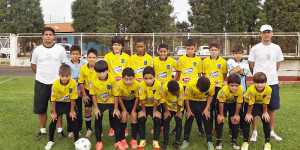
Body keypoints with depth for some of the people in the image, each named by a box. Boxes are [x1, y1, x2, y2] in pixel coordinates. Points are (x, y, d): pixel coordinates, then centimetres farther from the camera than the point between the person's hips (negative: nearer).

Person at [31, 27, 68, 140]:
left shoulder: (60, 49, 0)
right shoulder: (37, 50, 2)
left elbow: (64, 64, 7)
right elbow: (33, 65, 13)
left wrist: (60, 76, 1)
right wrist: (41, 75, 8)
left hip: (56, 82, -1)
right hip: (41, 83, 2)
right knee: (40, 108, 8)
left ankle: (60, 130, 17)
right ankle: (42, 131, 22)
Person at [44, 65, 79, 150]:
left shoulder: (73, 83, -27)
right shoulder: (55, 84, -25)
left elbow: (73, 98, -17)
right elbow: (53, 99, -14)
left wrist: (72, 111, -10)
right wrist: (53, 112, -9)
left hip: (69, 104, 0)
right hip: (58, 103, 1)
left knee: (73, 121, -2)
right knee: (53, 121, 2)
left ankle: (76, 140, 16)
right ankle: (51, 141, 22)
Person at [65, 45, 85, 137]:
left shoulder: (83, 64, 2)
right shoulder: (67, 64, 0)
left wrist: (80, 90, -6)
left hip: (79, 90, 1)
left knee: (79, 111, 6)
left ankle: (78, 129, 18)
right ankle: (70, 130, 13)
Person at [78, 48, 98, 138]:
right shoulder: (83, 68, -12)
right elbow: (81, 82, -3)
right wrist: (84, 95, -3)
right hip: (88, 91, 1)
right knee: (87, 109, -1)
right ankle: (88, 129, 15)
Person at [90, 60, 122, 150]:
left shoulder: (112, 79, -27)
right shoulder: (93, 79, -21)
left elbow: (116, 94, -17)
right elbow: (93, 94, -9)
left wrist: (116, 108, -12)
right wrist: (95, 108, -8)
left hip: (112, 102, -1)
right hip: (100, 102, 1)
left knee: (116, 120, 0)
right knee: (98, 121, 2)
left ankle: (117, 142, 14)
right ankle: (99, 142, 18)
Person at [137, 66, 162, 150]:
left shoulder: (158, 84, -28)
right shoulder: (141, 85, -28)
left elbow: (156, 100, -19)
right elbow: (142, 100, -20)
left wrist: (154, 111, -13)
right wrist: (143, 111, -13)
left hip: (155, 105, 0)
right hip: (144, 105, 0)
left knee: (157, 120, -15)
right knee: (141, 120, -15)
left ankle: (155, 141, 1)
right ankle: (142, 140, 3)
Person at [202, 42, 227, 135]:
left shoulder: (222, 61, 1)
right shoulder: (205, 61, 4)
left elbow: (225, 74, 8)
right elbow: (203, 74, 10)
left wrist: (221, 82, -2)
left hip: (219, 87, -1)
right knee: (209, 108, 7)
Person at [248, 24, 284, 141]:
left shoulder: (276, 48, 6)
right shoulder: (255, 48, -2)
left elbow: (277, 64, 16)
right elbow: (251, 65, 3)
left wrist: (271, 74, 11)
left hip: (273, 83, 3)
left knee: (272, 108, 9)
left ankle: (272, 132, 22)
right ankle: (255, 132, 12)